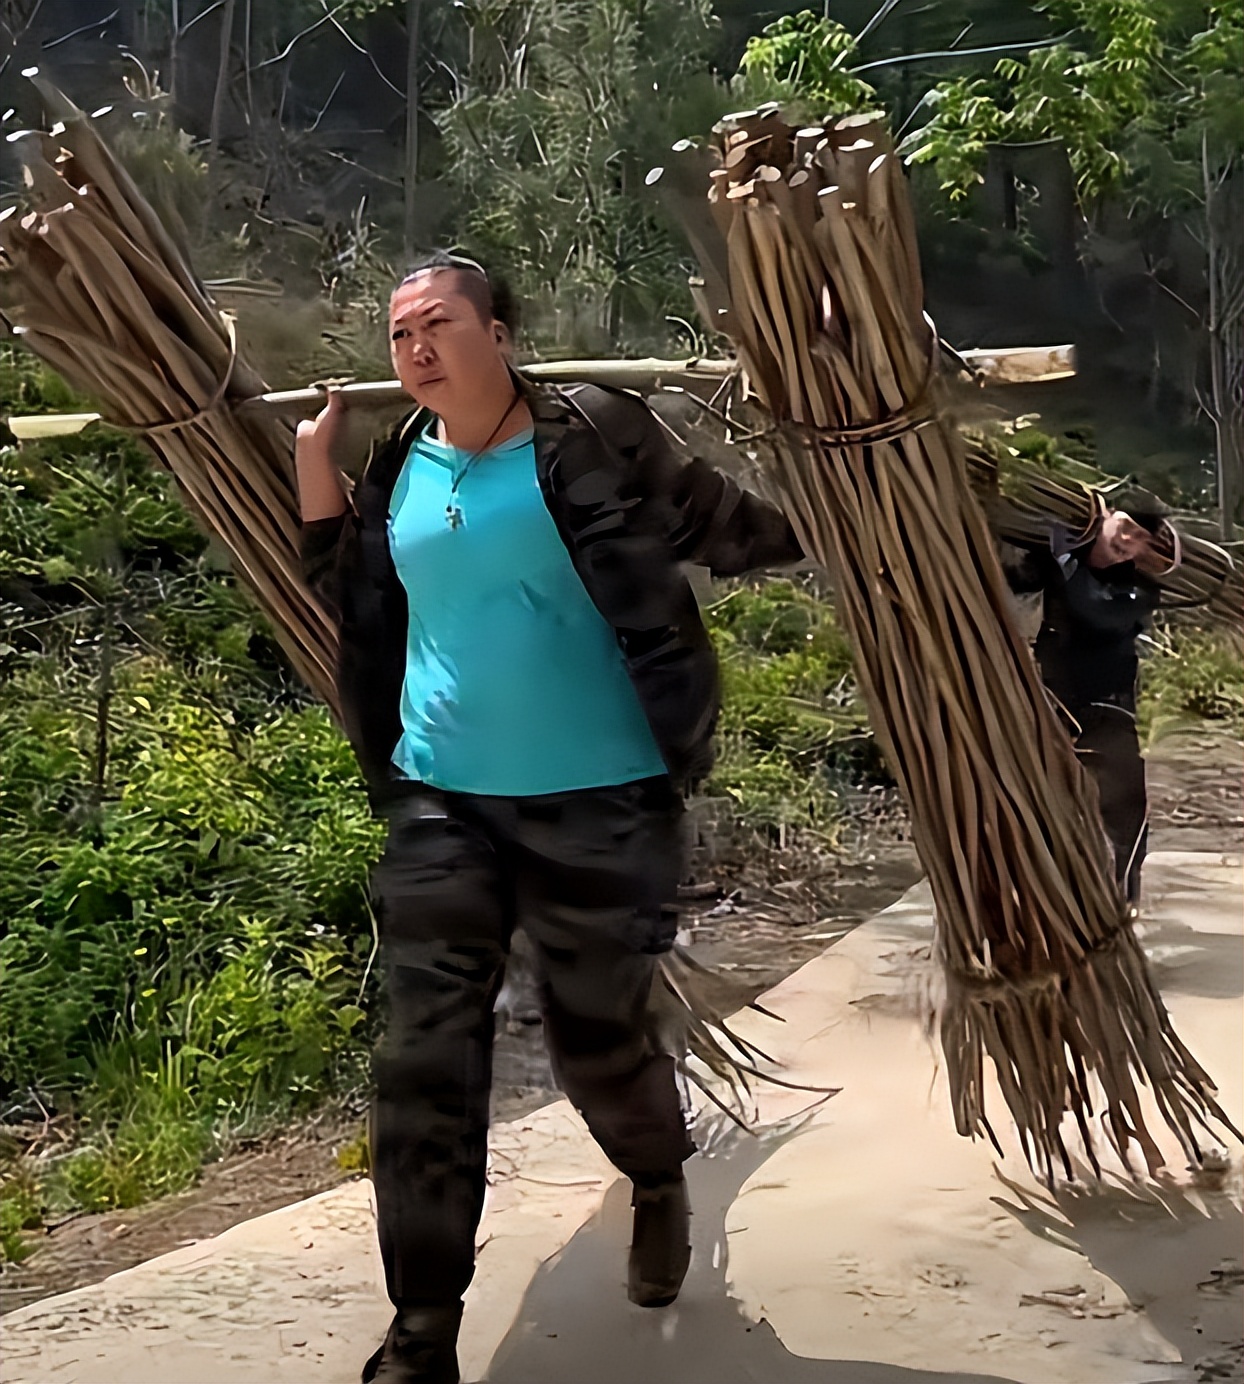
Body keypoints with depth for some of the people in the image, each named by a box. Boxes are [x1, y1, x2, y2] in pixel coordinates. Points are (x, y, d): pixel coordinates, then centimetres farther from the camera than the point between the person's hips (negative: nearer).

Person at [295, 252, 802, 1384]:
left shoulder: (589, 440, -7)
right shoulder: (402, 471, 8)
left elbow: (726, 530, -1)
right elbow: (358, 613, 18)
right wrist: (318, 480, 8)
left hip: (597, 804, -4)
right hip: (440, 803, 4)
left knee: (600, 1045, 9)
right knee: (425, 1063, -2)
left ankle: (662, 1186, 44)